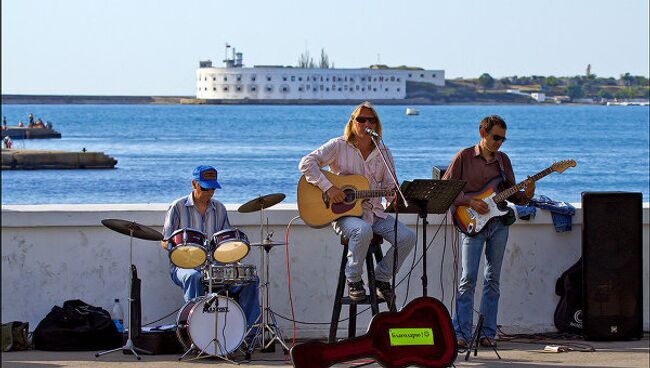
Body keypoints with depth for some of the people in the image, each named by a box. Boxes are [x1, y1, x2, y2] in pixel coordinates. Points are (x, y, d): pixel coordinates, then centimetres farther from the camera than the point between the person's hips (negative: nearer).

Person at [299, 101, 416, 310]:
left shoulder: (383, 153, 10)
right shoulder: (339, 146, -2)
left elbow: (390, 186, 11)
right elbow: (306, 163, -10)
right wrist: (328, 187, -21)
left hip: (374, 212, 5)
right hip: (344, 213, -5)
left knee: (407, 238, -18)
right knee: (363, 230, -39)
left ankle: (381, 278, 5)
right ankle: (353, 279, -15)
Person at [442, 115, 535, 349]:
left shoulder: (503, 160, 13)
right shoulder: (464, 157, 1)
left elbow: (511, 194, 14)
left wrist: (525, 195, -8)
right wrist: (470, 202, -13)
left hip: (498, 223, 4)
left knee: (493, 279, 5)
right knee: (468, 278, -10)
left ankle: (487, 332, 9)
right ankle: (461, 333, -7)